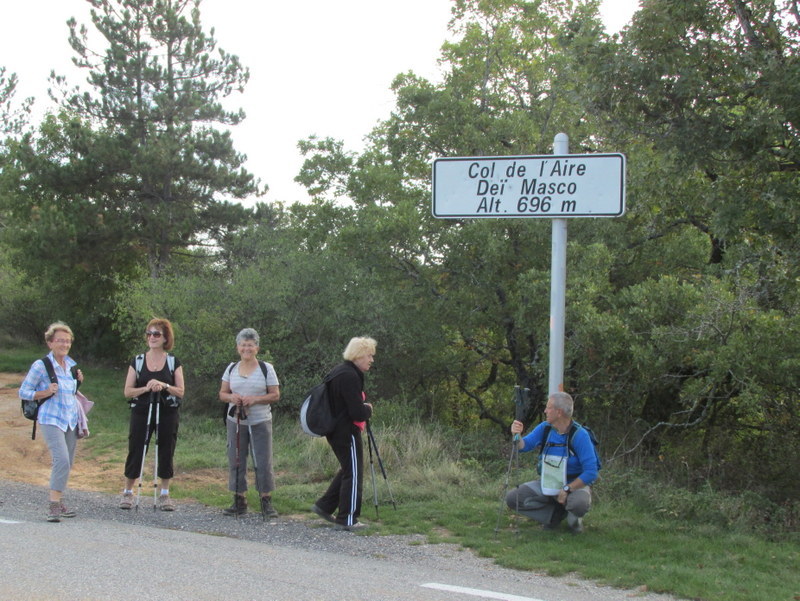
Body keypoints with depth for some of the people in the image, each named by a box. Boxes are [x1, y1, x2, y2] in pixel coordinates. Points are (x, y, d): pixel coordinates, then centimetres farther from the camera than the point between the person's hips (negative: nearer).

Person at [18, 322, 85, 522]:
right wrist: (46, 393, -19)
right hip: (51, 419, -7)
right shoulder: (41, 366, -8)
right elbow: (23, 392, -4)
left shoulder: (71, 364, 11)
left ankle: (59, 502, 19)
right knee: (61, 460, -20)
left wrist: (78, 380, 5)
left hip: (71, 419, 7)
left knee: (68, 463, 8)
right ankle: (54, 505, -17)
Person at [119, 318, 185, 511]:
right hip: (141, 412, 0)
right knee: (136, 452, 1)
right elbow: (127, 392, 1)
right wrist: (146, 388, -16)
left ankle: (164, 494, 14)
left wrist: (165, 386, -17)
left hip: (167, 413, 0)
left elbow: (181, 392, 1)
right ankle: (127, 492, 16)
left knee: (166, 453, 2)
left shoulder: (173, 362, 4)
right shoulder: (137, 361, 5)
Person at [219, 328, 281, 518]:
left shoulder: (266, 369, 0)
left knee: (263, 462, -4)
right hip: (236, 421, 3)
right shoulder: (231, 369, 9)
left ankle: (266, 502, 3)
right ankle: (239, 501, 14)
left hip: (260, 422, -3)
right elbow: (222, 393, 11)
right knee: (236, 461, 5)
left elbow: (275, 395, -3)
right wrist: (232, 397, -12)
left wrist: (255, 399, -17)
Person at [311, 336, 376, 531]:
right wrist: (368, 409, -3)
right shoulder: (350, 376, -20)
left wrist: (363, 408, 11)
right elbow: (357, 412, -23)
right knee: (353, 474, -1)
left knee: (347, 470, 21)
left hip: (335, 431, 10)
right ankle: (346, 520, 5)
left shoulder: (339, 371, 12)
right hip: (347, 433, -10)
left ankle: (324, 506, 25)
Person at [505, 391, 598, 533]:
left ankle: (574, 517, 0)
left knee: (579, 503, -39)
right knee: (512, 498, -9)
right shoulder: (544, 428, -5)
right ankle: (555, 514, 4)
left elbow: (591, 472, -23)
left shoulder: (579, 435, -21)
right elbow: (524, 446, -6)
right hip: (547, 484, 6)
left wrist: (567, 489, -27)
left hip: (574, 484, -5)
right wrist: (517, 436, -29)